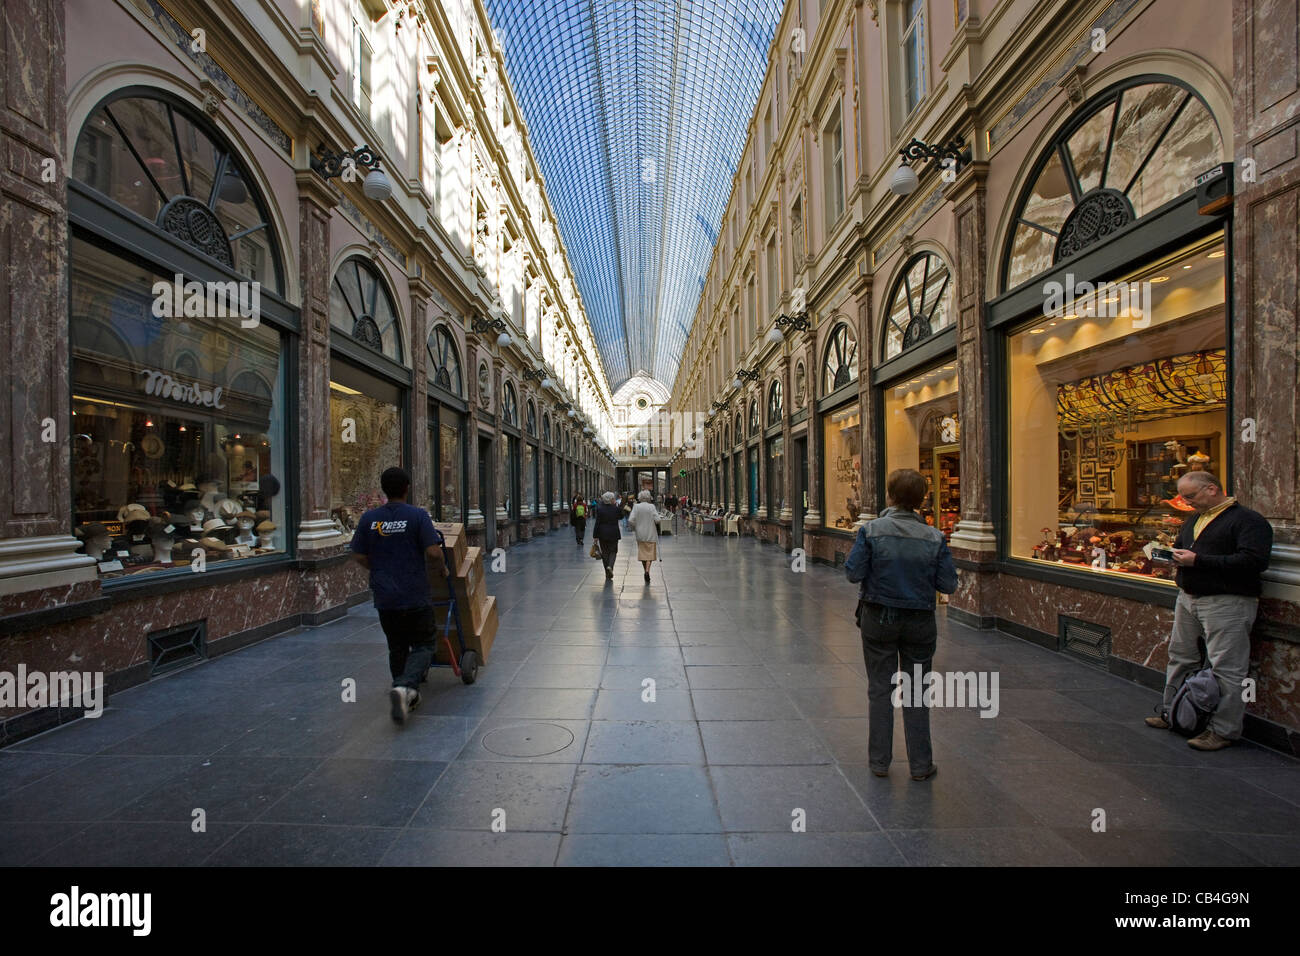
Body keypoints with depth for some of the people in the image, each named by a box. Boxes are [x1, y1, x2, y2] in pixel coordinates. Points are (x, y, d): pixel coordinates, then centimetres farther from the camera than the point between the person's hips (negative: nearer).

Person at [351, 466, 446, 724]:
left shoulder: (369, 518, 2)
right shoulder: (418, 515, -10)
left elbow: (359, 557, 7)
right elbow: (433, 552, -16)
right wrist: (441, 568, 4)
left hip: (385, 598, 4)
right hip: (416, 596, -4)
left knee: (397, 649, 18)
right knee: (423, 646, 6)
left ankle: (408, 696, 24)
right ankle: (405, 686, -17)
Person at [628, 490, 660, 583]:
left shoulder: (636, 507, -4)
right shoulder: (652, 506, -9)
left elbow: (630, 520, -10)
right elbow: (657, 520, -14)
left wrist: (635, 527, 7)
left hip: (640, 534, 2)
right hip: (651, 534, -2)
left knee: (642, 553, 14)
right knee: (650, 553, 4)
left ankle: (646, 572, 20)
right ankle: (647, 571, -15)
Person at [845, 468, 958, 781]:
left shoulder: (871, 531, -14)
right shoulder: (934, 537, -9)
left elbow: (853, 573, -14)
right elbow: (948, 584, -6)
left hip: (878, 618, -1)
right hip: (919, 622, 1)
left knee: (880, 689, 13)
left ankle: (879, 761, 24)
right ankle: (920, 764, 26)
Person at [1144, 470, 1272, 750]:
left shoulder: (1248, 520, -9)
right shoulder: (1193, 520, 17)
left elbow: (1253, 561, -21)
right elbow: (1179, 547, 29)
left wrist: (1198, 561, -23)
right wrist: (1175, 557, 6)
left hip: (1226, 603, -8)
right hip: (1188, 598, 8)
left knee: (1226, 668, -2)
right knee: (1180, 659, 15)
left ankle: (1223, 731, 7)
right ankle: (1172, 714, 27)